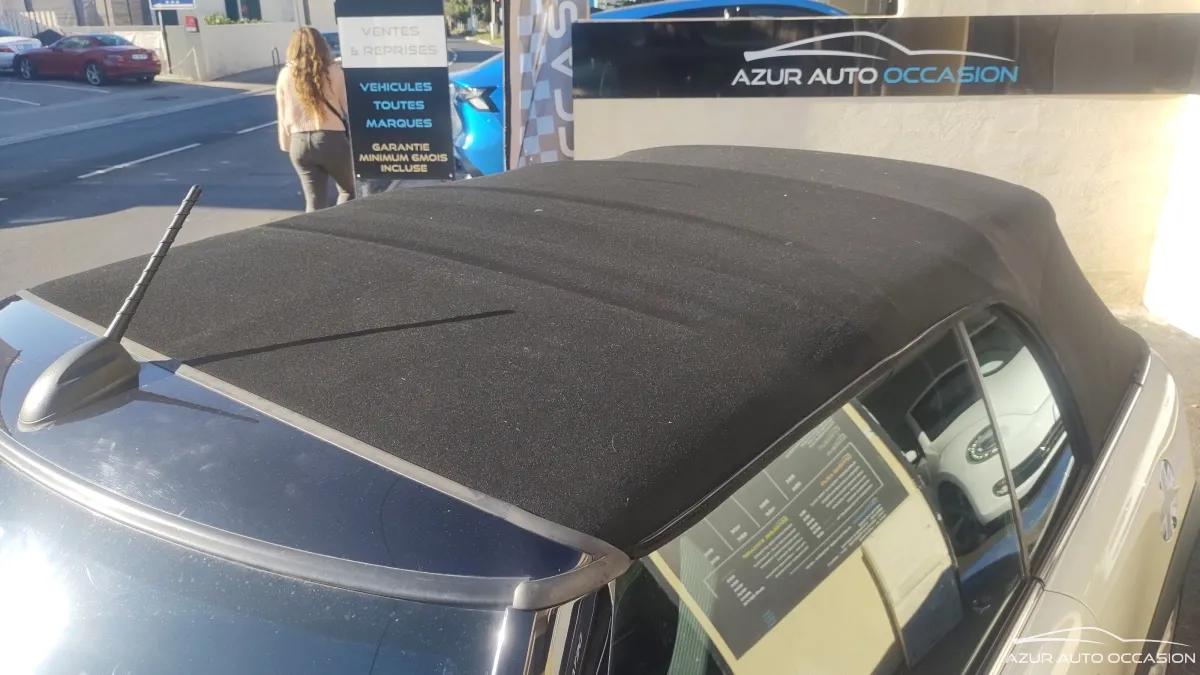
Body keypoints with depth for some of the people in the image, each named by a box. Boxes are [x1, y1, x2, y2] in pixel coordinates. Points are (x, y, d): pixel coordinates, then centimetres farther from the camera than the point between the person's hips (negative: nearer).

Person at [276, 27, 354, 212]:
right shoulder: (333, 71, -5)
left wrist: (287, 144, 18)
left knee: (314, 202, 7)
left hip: (300, 143, 3)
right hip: (332, 139, -3)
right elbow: (347, 106, -2)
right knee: (348, 191, 18)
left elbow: (283, 115, 8)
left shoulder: (285, 75, 4)